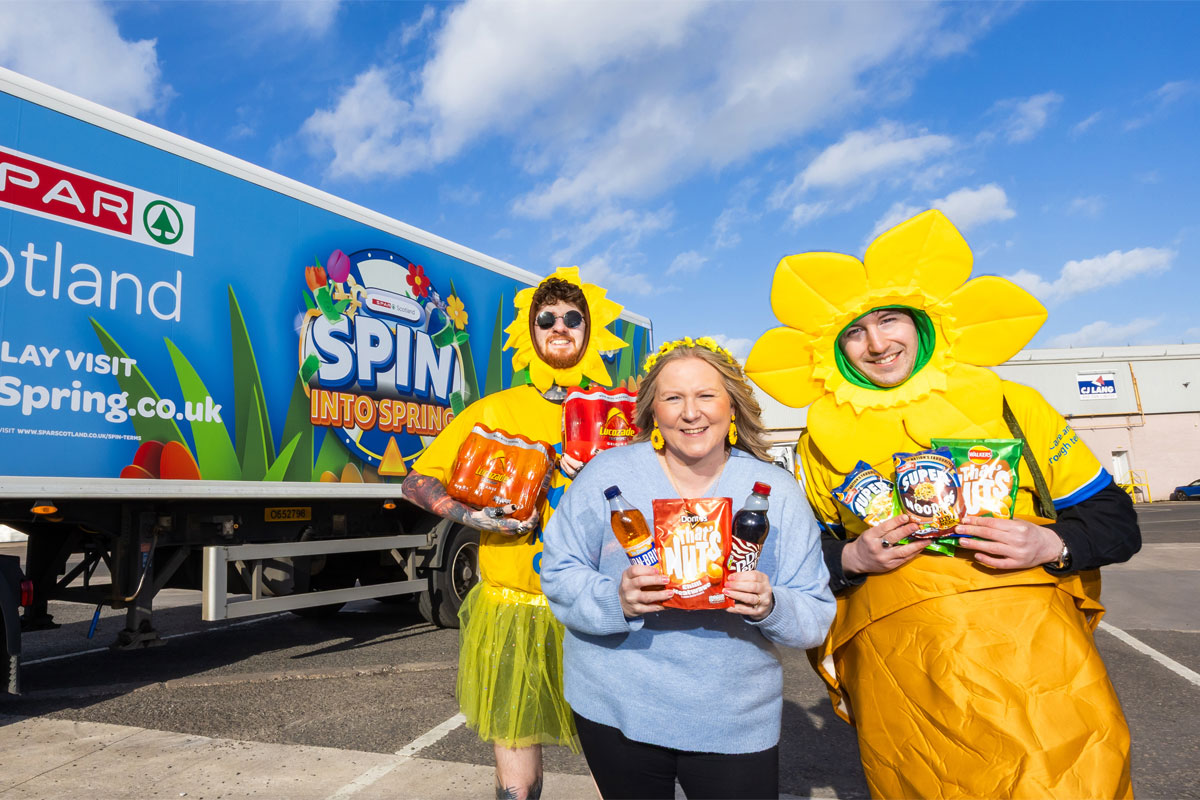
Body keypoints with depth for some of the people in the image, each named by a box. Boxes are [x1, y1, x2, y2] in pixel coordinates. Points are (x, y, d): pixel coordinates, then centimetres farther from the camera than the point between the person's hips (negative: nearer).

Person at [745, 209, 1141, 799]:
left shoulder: (1010, 405, 6)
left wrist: (1052, 545, -8)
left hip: (1038, 654, 1)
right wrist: (849, 559, -8)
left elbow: (1116, 521, 10)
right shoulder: (821, 440, 6)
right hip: (900, 673, 0)